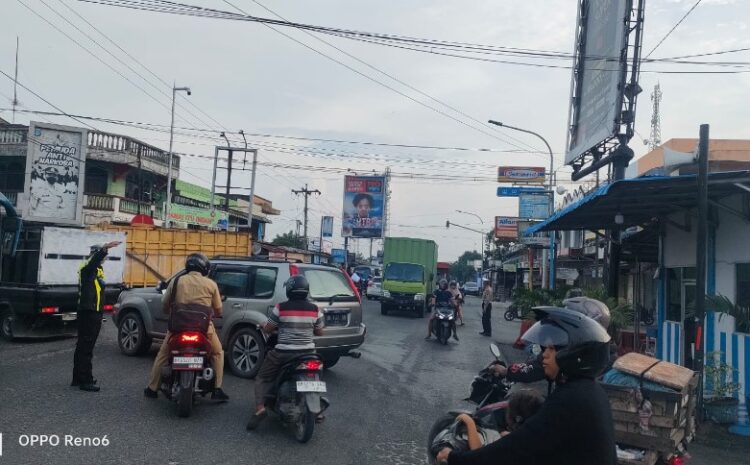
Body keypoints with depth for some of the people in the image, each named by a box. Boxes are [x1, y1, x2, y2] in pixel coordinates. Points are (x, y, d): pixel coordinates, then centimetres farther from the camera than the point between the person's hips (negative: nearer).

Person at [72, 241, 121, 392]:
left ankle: (78, 378, 24)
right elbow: (95, 259, -34)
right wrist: (105, 248, -51)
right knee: (86, 347, -9)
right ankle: (85, 381, -7)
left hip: (92, 313, 10)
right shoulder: (87, 268, -12)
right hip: (88, 313, -10)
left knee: (83, 346, 15)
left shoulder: (97, 269, 18)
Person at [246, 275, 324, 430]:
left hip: (283, 353, -3)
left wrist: (263, 325, 25)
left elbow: (268, 329, 2)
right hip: (308, 352, 3)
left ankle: (260, 408, -5)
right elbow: (320, 332, 11)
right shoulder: (315, 309, 0)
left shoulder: (281, 308, -7)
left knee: (262, 378, 15)